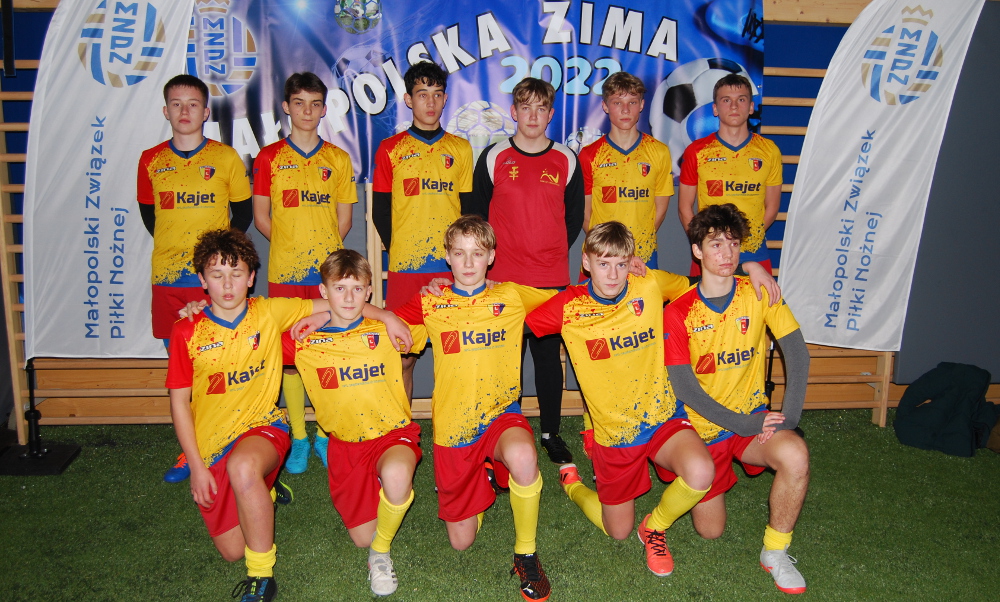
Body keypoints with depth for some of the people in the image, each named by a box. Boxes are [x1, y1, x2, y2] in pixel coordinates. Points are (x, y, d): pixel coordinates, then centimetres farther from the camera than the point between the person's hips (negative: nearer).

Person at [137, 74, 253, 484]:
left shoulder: (226, 157, 1)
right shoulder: (151, 161, 7)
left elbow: (243, 213, 6)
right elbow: (148, 214, 18)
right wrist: (175, 245, 9)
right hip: (168, 278, 3)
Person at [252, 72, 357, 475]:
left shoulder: (338, 159, 9)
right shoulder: (269, 158, 6)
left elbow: (343, 217, 9)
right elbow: (261, 216, 7)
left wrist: (324, 247, -2)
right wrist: (290, 244, 0)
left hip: (329, 271, 1)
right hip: (285, 272, 0)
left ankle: (326, 435, 17)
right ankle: (297, 438, 15)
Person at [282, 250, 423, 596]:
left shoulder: (386, 330, -2)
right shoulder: (305, 343, -2)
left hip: (393, 434, -2)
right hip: (345, 444, 2)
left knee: (396, 475, -37)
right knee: (361, 537, 1)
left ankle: (382, 551, -10)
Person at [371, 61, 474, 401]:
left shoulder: (461, 149, 11)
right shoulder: (390, 150, 7)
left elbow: (470, 210, 11)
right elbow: (380, 213, 8)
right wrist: (399, 250, -1)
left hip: (452, 268, 1)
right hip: (404, 269, -1)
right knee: (403, 357, 1)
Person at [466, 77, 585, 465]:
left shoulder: (567, 161, 5)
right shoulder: (493, 157, 2)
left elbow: (575, 216, 13)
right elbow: (476, 213, 8)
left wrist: (554, 251, 7)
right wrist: (488, 253, 3)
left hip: (552, 280, 1)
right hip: (503, 279, -1)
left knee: (549, 356, 9)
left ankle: (551, 433, 22)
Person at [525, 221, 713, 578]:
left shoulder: (650, 287, -9)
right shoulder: (569, 307, -13)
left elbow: (691, 285, 13)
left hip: (662, 416, 1)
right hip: (613, 431, -1)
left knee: (700, 474, -32)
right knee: (618, 531, 12)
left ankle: (654, 528, 4)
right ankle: (571, 483, 45)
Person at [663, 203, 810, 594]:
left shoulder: (759, 294, -4)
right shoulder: (678, 313, -11)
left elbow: (796, 352, -6)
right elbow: (684, 387, -14)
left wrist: (787, 417, -17)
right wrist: (746, 424, -19)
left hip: (754, 417, 1)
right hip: (704, 427, -1)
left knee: (795, 455, -31)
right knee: (709, 531, -1)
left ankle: (775, 553, -7)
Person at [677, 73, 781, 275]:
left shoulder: (769, 151, 6)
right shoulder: (696, 152, 3)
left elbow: (771, 207, 10)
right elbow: (685, 208, 5)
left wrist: (746, 239, -3)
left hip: (755, 257, 1)